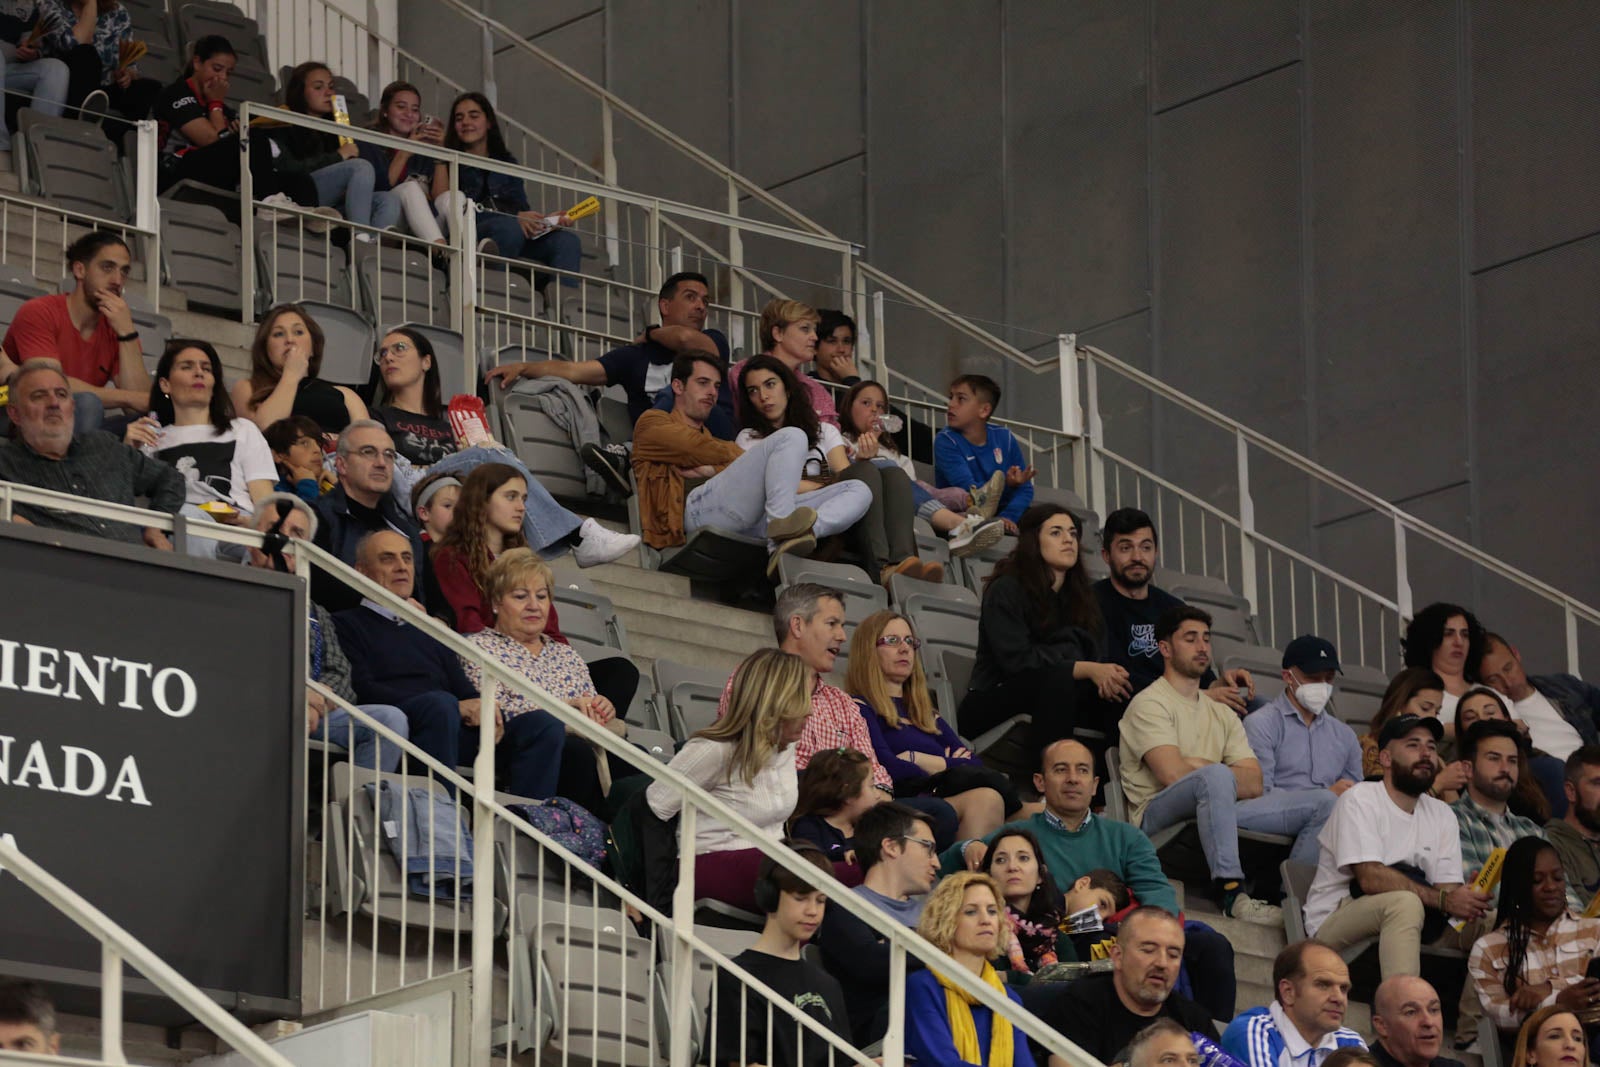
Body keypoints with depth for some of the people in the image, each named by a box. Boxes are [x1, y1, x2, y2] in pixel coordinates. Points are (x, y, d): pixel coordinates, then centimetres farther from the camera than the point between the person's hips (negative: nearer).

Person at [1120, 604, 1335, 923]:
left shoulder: (1222, 714, 24)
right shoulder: (1151, 703, 2)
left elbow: (1254, 785, 9)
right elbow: (1173, 775, -15)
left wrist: (1196, 765, -4)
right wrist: (1208, 770, 1)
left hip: (1218, 812, 7)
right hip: (1159, 818, -7)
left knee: (1322, 802, -6)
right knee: (1215, 777, -40)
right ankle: (1232, 895, -45)